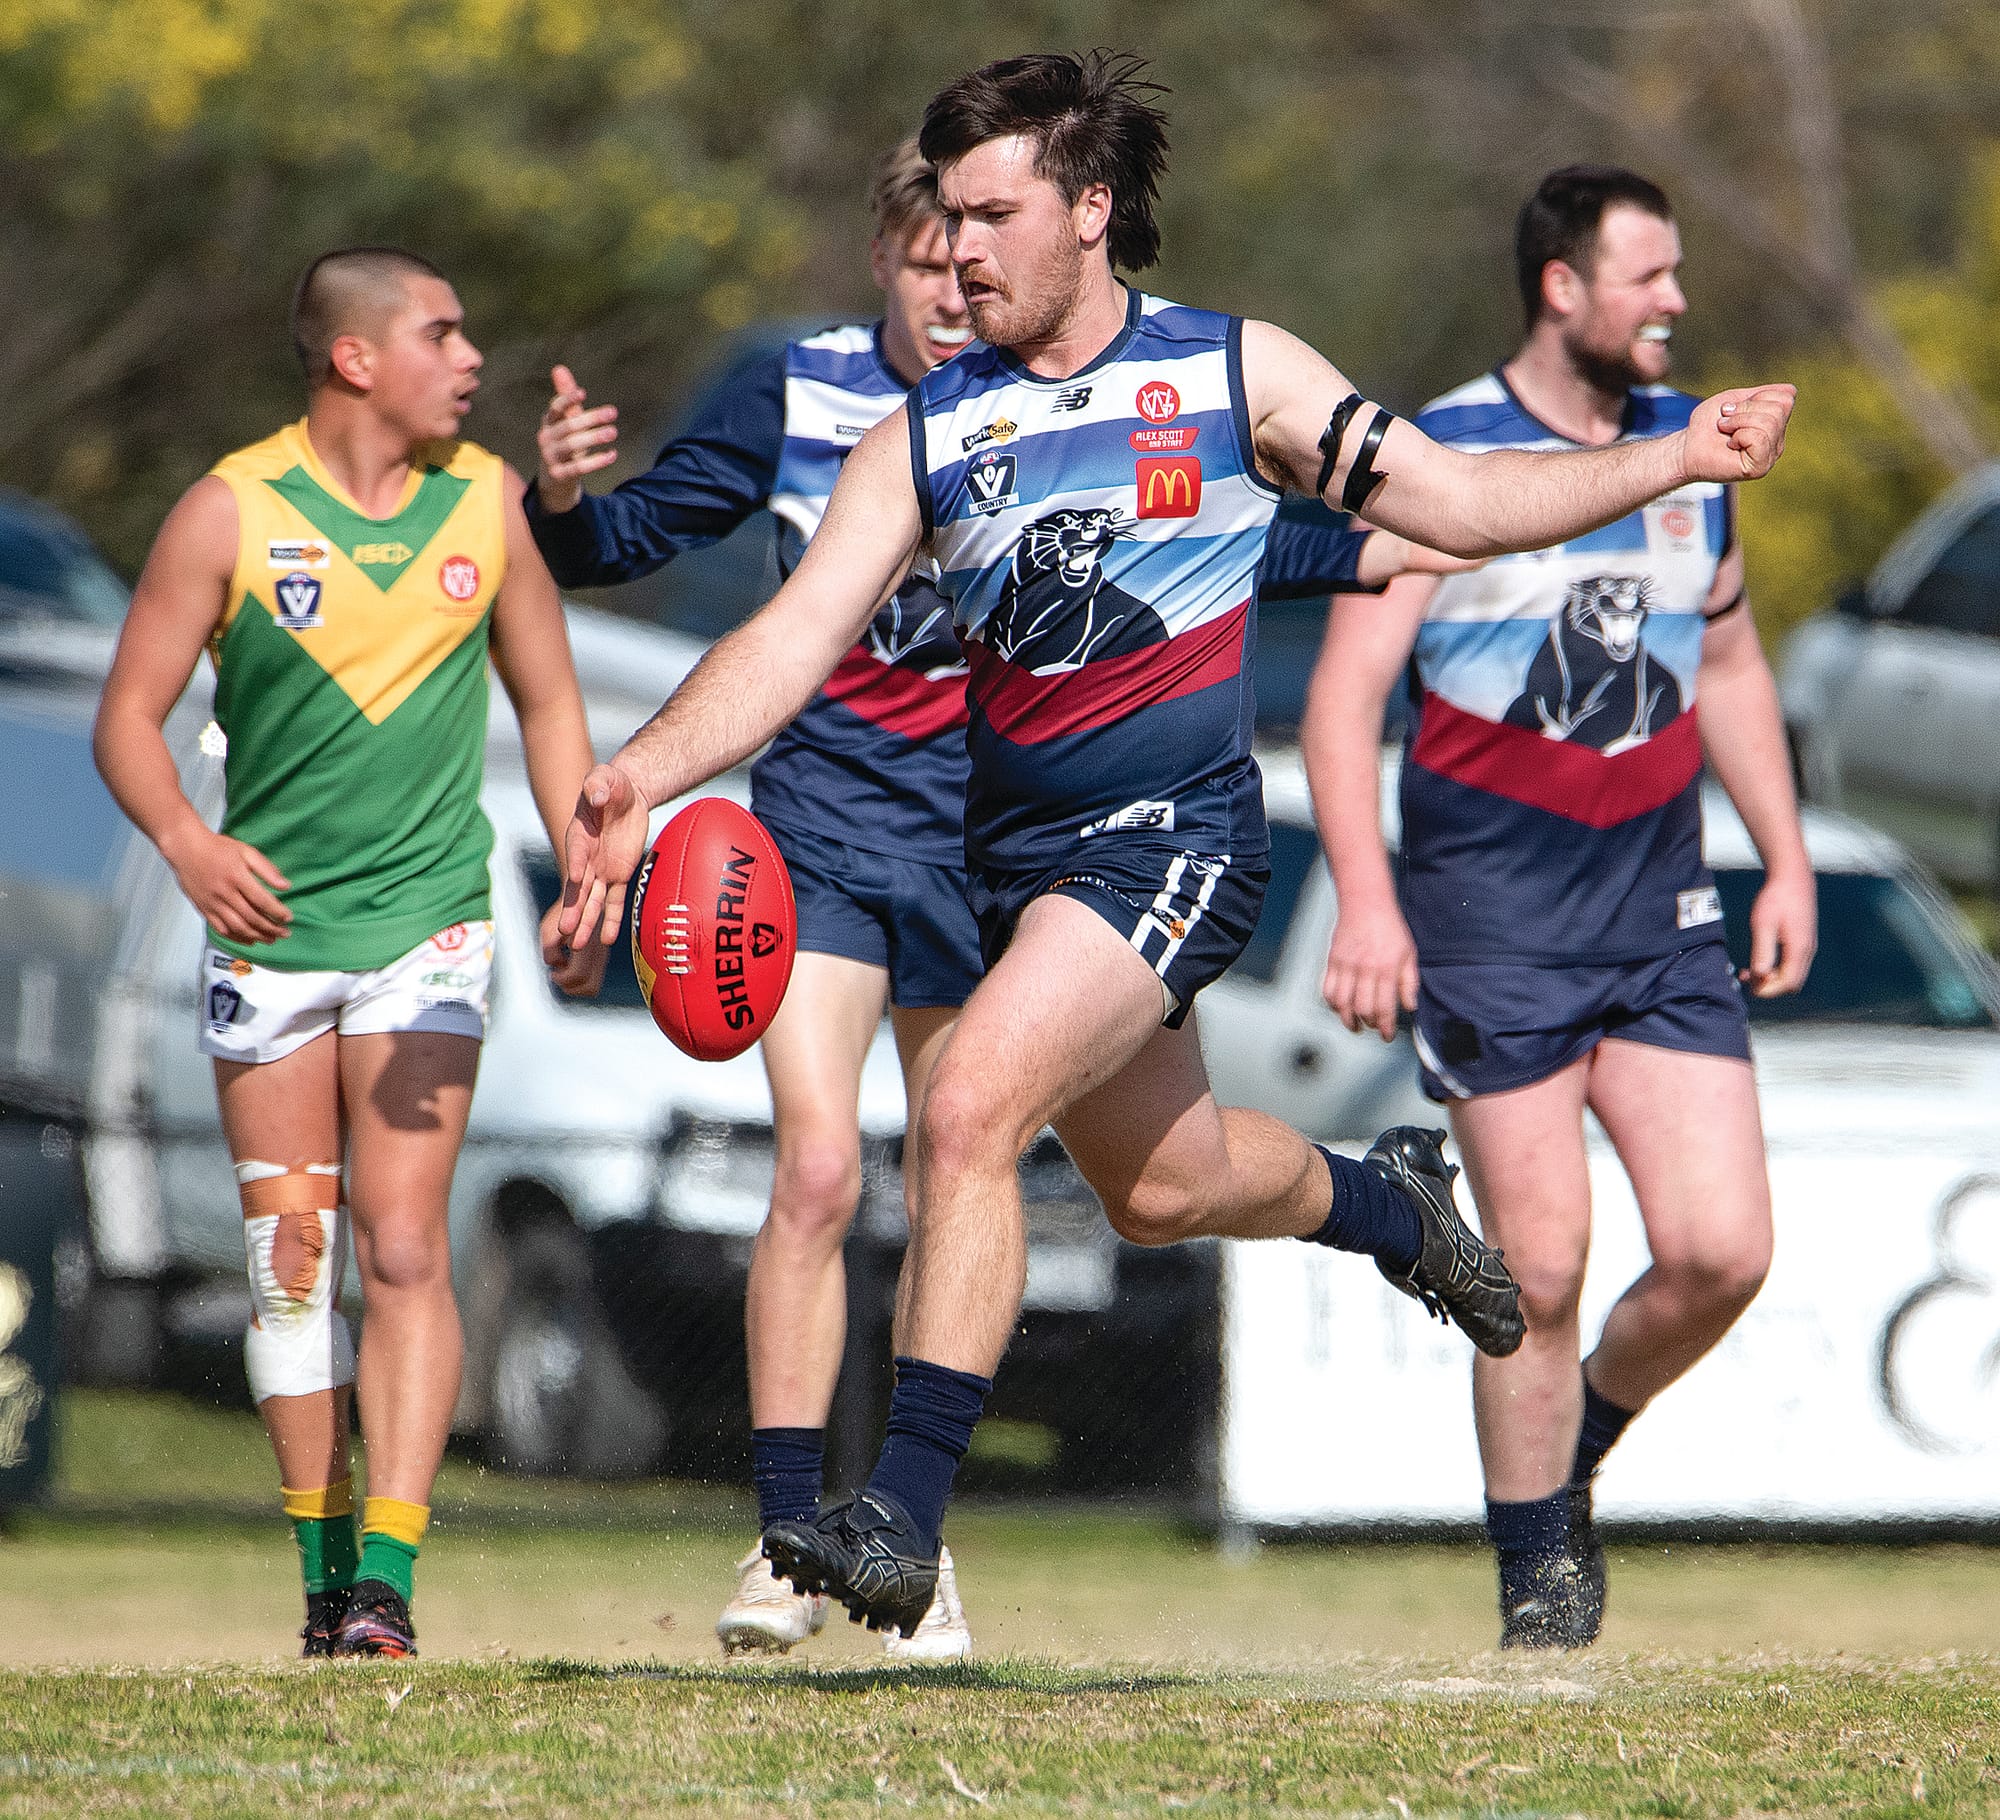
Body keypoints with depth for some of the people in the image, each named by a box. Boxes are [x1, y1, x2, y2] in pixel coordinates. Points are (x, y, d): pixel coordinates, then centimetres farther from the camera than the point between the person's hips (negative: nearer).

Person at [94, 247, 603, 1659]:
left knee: (402, 1247, -12)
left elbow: (548, 700, 14)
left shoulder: (486, 501, 3)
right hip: (270, 922, 0)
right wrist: (185, 840, -22)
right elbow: (131, 717, -2)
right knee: (291, 1258, 3)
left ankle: (389, 1579, -16)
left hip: (427, 920, 0)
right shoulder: (232, 512, -5)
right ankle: (326, 1577, 13)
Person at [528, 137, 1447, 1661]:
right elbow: (634, 538, 1)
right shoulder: (796, 394, -3)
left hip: (988, 836, 2)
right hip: (821, 819, -1)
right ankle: (788, 1543, -11)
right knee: (817, 1175, -15)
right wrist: (566, 501, -20)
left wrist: (1369, 557, 5)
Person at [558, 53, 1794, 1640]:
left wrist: (1673, 461, -2)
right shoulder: (930, 430, 4)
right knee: (1165, 1186, 19)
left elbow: (1454, 501, 6)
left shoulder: (1235, 374, -1)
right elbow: (798, 633, -3)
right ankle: (1386, 1200, 52)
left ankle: (905, 1511, -22)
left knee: (971, 1107, -24)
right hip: (1016, 845, 5)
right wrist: (642, 778, -18)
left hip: (1172, 836, -5)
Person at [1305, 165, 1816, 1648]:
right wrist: (1365, 900, -19)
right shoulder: (1440, 459, -8)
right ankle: (1539, 1575, 11)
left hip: (1664, 914, 5)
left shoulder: (1692, 446, 9)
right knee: (1543, 1267, -5)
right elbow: (1347, 687, -9)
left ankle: (1579, 1446, 22)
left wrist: (1787, 861, 16)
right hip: (1494, 924, -5)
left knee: (1722, 1250, -6)